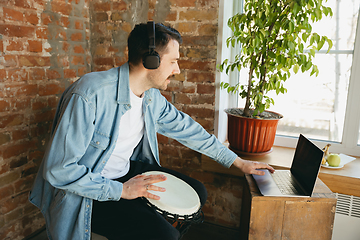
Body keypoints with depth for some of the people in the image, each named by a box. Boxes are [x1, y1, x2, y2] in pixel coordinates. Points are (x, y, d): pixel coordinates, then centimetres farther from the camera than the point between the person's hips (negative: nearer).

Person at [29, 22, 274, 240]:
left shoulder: (153, 97, -3)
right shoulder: (89, 95, -27)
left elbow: (186, 128, 6)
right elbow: (58, 169, -25)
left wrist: (237, 162, 9)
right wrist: (120, 190, -24)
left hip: (128, 172, 8)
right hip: (86, 192, -7)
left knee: (196, 192, 5)